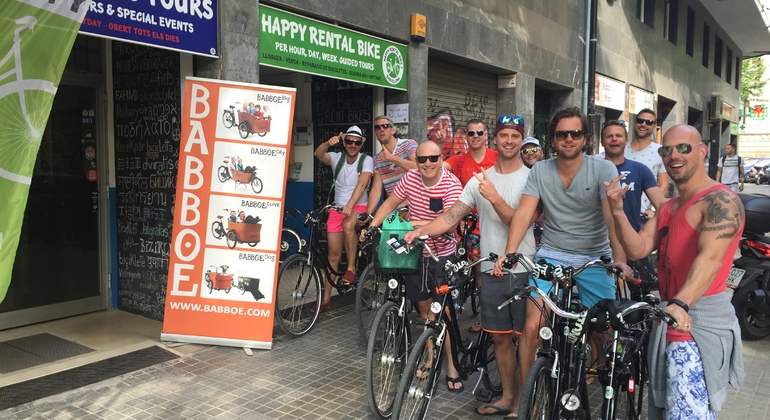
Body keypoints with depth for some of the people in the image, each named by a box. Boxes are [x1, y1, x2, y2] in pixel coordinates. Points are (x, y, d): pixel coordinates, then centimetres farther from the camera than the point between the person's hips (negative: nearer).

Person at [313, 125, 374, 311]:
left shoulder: (366, 160, -7)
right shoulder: (337, 157, 1)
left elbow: (361, 184, -21)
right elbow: (318, 154, -18)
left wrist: (350, 205, -35)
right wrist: (328, 143, -38)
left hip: (359, 207, -3)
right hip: (337, 207, 3)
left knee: (348, 225, -38)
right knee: (334, 253, 2)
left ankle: (351, 269, -20)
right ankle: (326, 298, 11)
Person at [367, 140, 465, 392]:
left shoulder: (452, 184, -18)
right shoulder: (410, 178, -6)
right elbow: (390, 204, 4)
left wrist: (420, 225, -40)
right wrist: (372, 227, -6)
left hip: (442, 254, -3)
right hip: (414, 252, 3)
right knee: (424, 307, 11)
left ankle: (451, 366, 9)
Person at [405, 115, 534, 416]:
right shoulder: (479, 179, 7)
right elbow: (451, 216, 1)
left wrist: (494, 197, -28)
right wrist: (420, 230, -13)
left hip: (523, 270, -4)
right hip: (491, 270, 4)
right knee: (500, 337, 13)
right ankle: (507, 396, 28)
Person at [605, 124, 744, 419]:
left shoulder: (721, 201, -11)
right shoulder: (667, 208, 17)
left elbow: (711, 258, -27)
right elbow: (638, 249, 5)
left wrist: (681, 304, -42)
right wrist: (617, 210, -10)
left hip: (700, 322, -9)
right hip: (669, 318, 9)